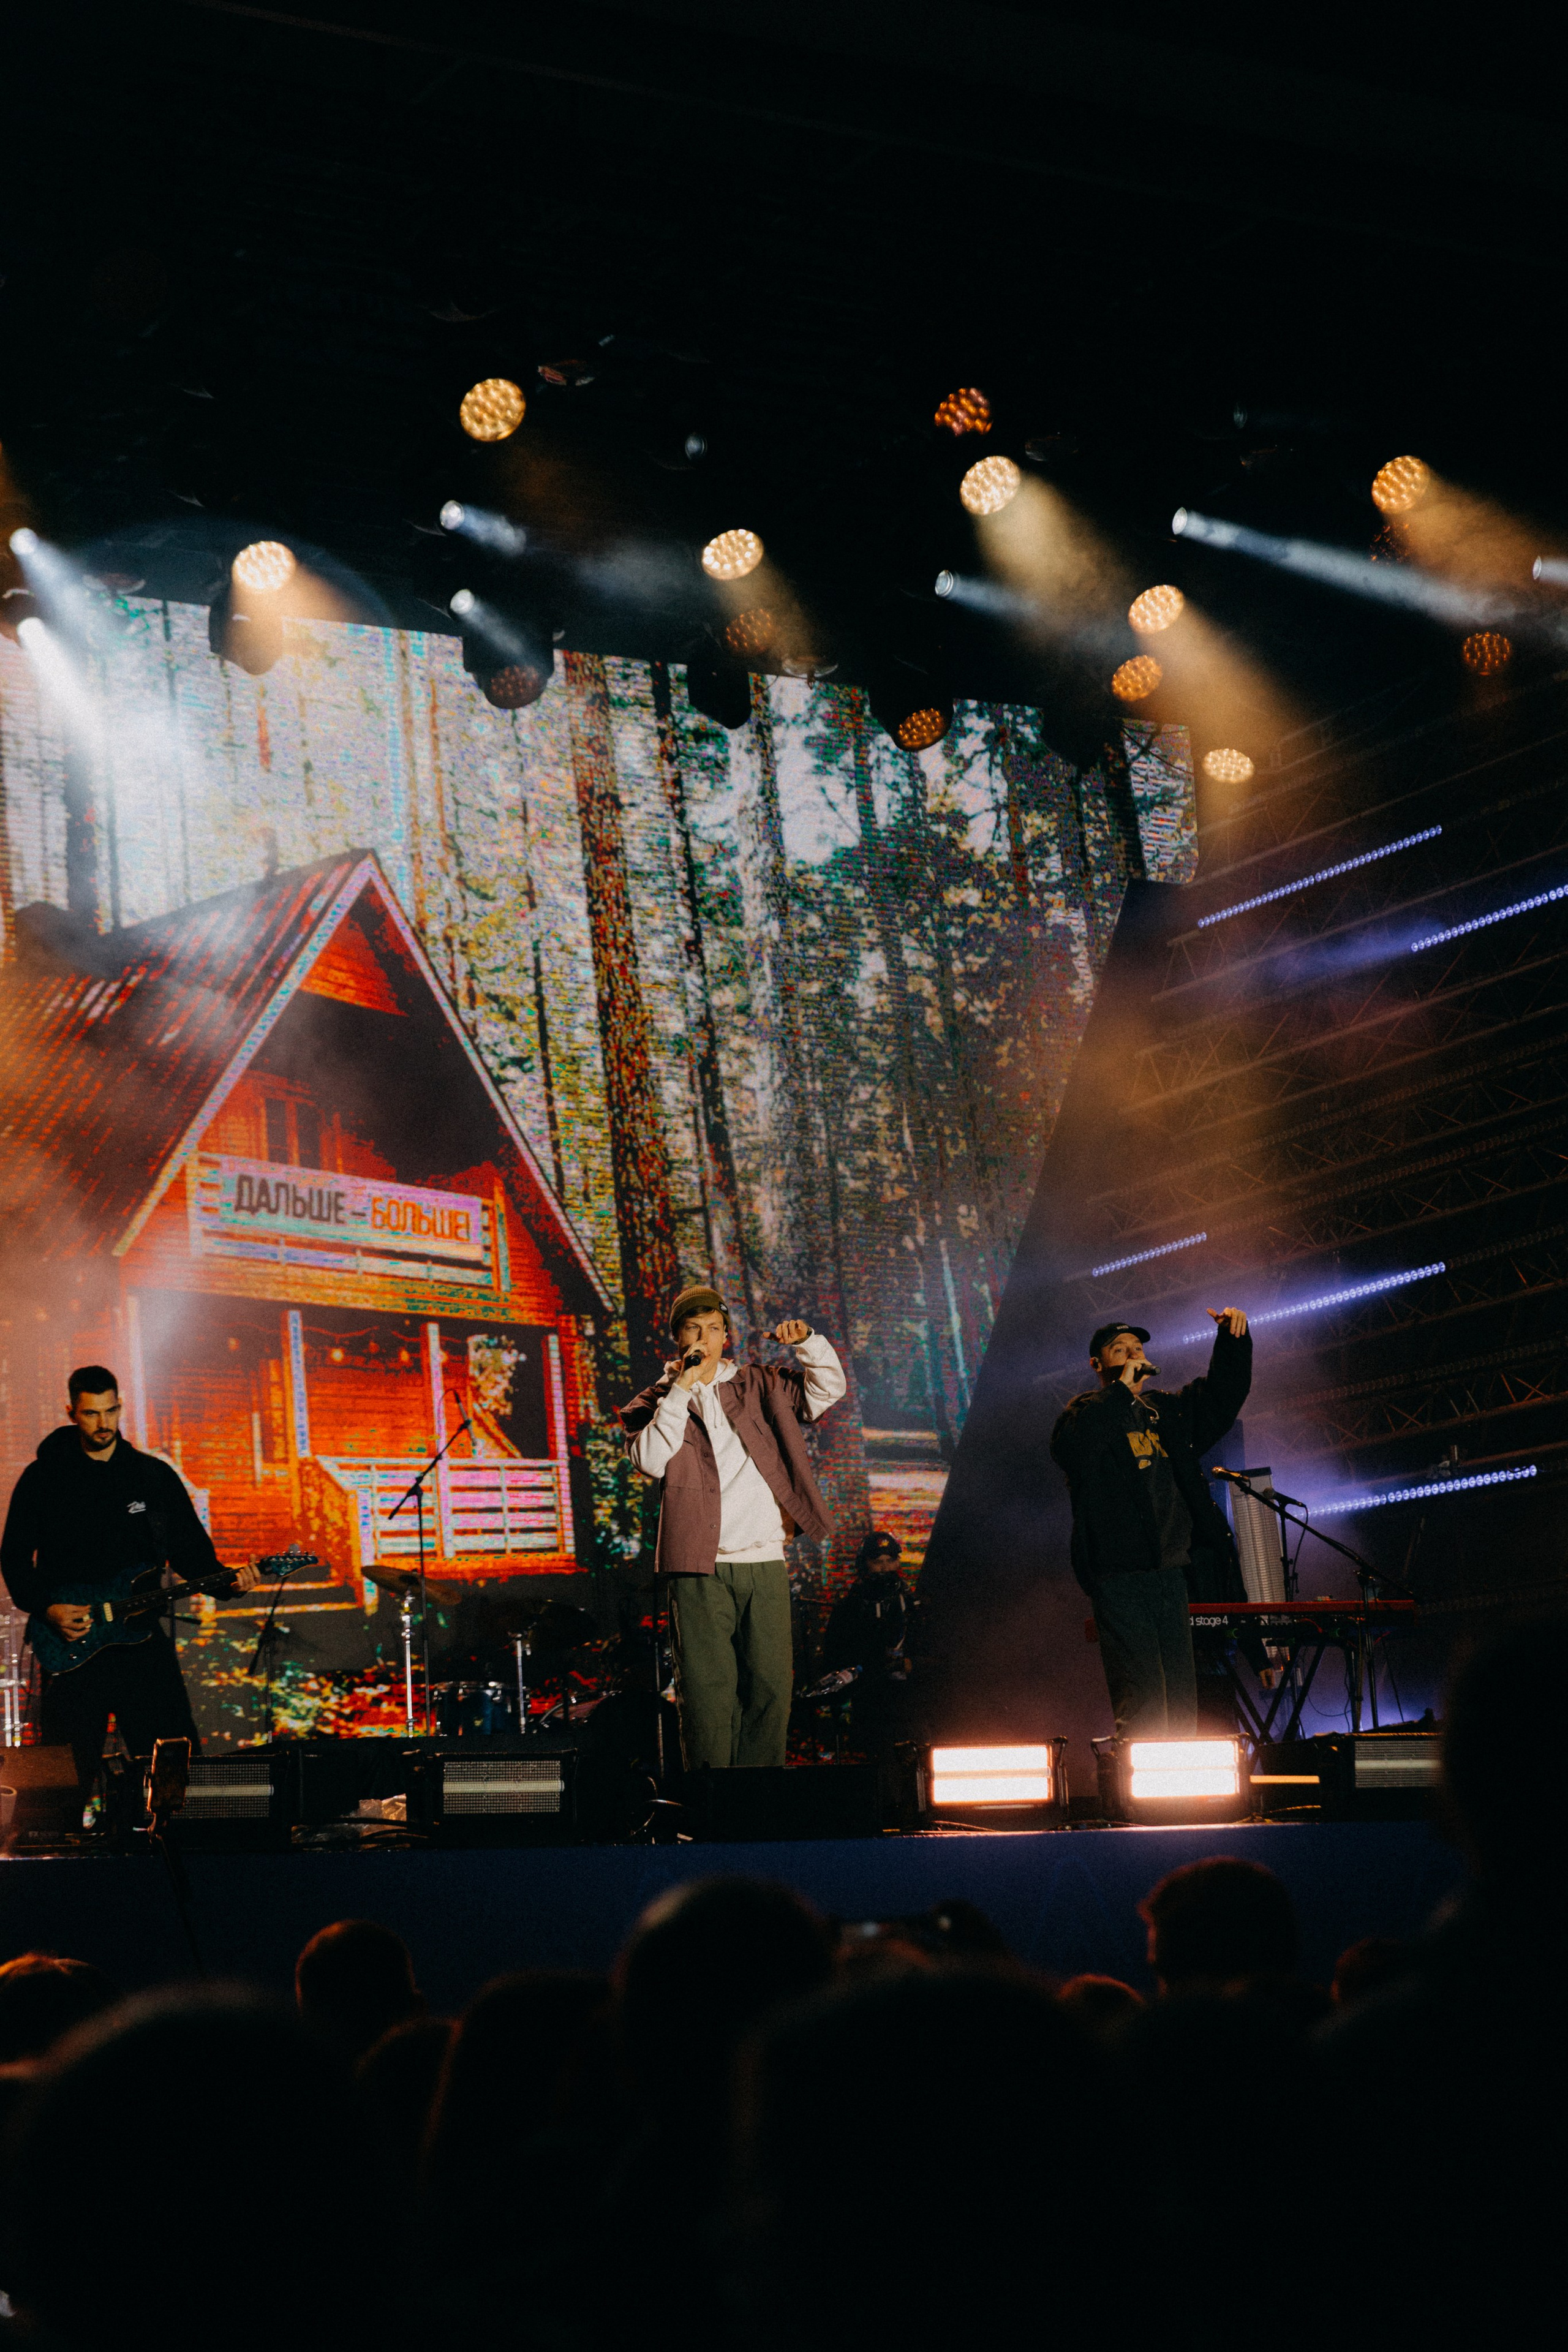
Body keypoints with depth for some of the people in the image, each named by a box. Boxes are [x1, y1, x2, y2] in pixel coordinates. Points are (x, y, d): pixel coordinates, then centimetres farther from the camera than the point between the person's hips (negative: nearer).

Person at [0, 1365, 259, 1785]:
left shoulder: (155, 1476, 6)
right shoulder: (42, 1479, 1)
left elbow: (190, 1550, 8)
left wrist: (226, 1579, -11)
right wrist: (48, 1608, -11)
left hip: (142, 1637, 2)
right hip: (70, 1642, -1)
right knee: (72, 1770, -1)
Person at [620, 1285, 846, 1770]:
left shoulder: (758, 1384, 17)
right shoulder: (655, 1403, 9)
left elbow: (828, 1389, 20)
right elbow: (651, 1461, -9)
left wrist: (807, 1343, 4)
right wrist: (680, 1391, -9)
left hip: (765, 1564, 3)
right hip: (701, 1568, -3)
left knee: (771, 1686, 1)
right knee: (708, 1690, -6)